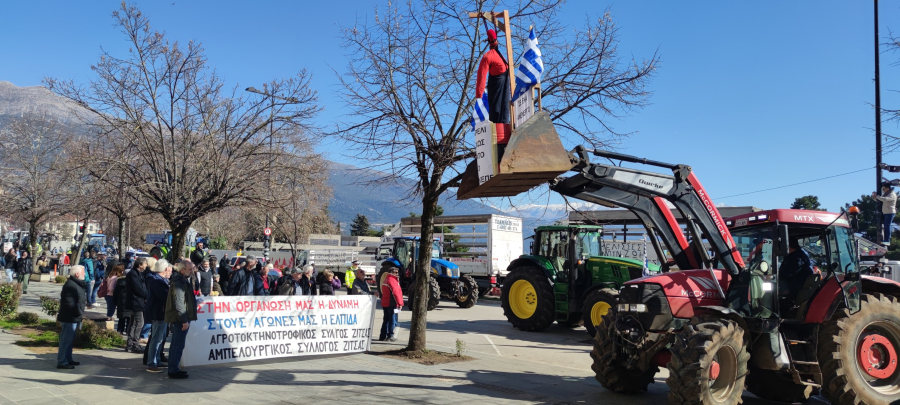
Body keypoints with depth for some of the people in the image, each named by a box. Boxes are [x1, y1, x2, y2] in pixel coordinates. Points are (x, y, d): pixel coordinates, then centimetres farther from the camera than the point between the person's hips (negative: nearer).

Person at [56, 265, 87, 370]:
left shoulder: (77, 284, 14)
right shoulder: (70, 285, -20)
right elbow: (69, 303, -25)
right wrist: (79, 312, -18)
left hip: (74, 318, 11)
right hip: (69, 318, -11)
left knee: (70, 340, 19)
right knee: (66, 340, -5)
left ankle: (68, 359, 29)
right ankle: (61, 362, 0)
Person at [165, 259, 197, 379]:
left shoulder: (182, 281, 16)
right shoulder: (178, 283, -16)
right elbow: (179, 303, -22)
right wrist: (184, 320, -23)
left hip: (178, 319, 11)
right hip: (180, 319, -11)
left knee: (176, 344, 16)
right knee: (178, 345, -7)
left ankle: (173, 369, 24)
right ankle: (174, 370, -3)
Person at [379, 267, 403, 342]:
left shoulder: (386, 279, 17)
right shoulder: (392, 280, -14)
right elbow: (396, 292, -19)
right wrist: (400, 303, -15)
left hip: (385, 304, 10)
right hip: (391, 304, -10)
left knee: (386, 320, 15)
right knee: (393, 321, -2)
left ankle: (382, 336, 17)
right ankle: (390, 336, 0)